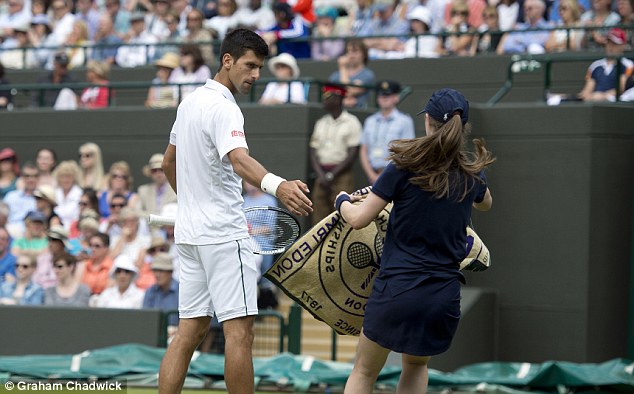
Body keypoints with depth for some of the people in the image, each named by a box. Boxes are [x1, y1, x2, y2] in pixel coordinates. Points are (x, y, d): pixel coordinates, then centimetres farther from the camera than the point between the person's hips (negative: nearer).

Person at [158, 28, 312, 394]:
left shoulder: (190, 103, 13)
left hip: (190, 232, 9)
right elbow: (239, 159, -35)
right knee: (240, 331, -7)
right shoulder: (223, 108, -16)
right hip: (223, 233, -9)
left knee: (191, 330, 7)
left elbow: (169, 163, 24)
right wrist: (276, 185, -53)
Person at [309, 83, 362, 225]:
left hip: (341, 175, -5)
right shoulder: (321, 123, 16)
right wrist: (321, 175, -5)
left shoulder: (351, 122, -2)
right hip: (322, 175, 6)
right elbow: (313, 151, 12)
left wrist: (331, 175, -11)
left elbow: (352, 154, -7)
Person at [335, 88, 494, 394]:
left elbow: (358, 219, -5)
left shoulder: (405, 166, -10)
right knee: (416, 365, 29)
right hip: (444, 296, 4)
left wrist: (343, 201, 16)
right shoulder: (472, 175, 3)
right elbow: (485, 204, 28)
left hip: (397, 288, -3)